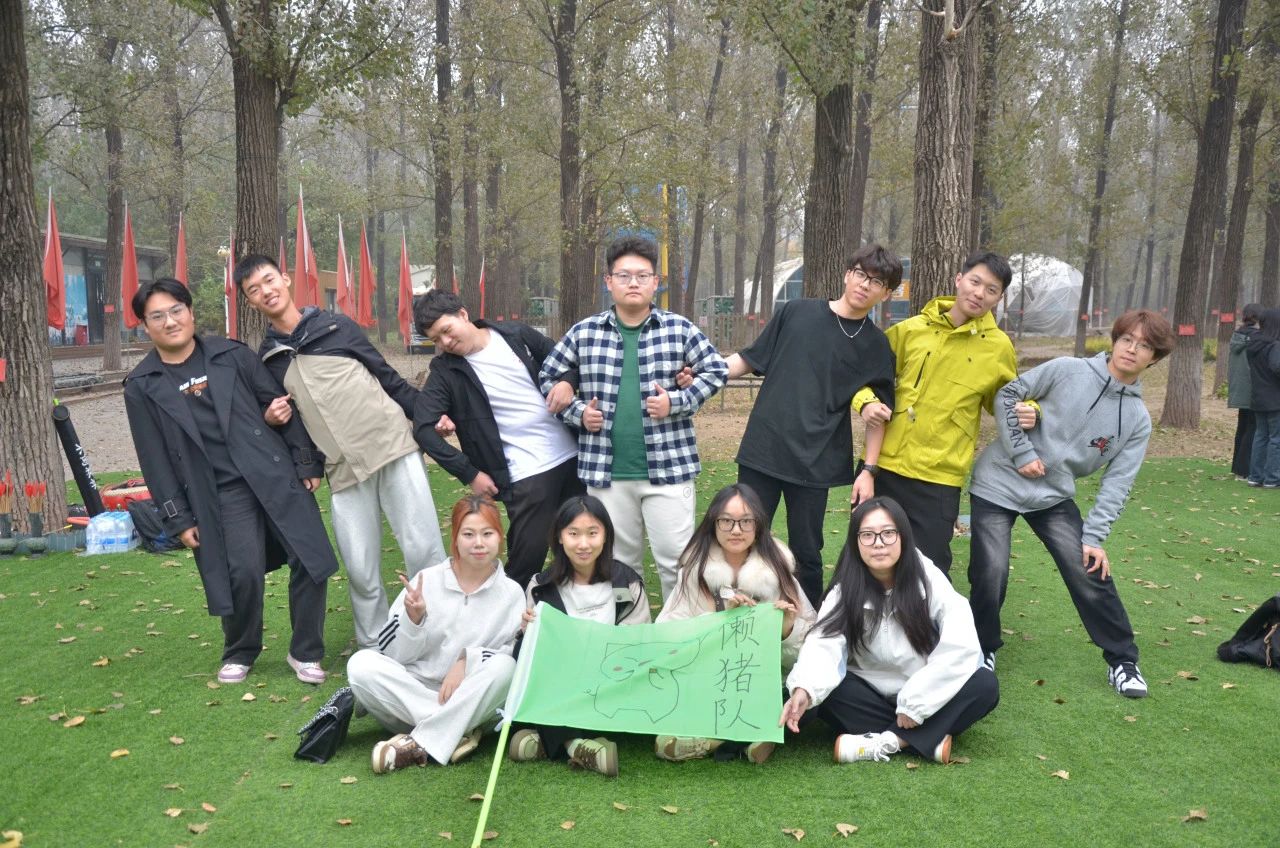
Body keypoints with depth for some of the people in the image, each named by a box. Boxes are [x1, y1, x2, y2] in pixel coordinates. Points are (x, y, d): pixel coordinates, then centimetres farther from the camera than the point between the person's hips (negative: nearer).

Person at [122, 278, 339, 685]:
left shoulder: (232, 355, 5)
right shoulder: (142, 387, 3)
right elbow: (155, 460, 4)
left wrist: (307, 463, 3)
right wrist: (178, 519, 1)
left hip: (277, 474, 1)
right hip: (221, 494, -1)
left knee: (312, 560, -4)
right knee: (244, 572, -13)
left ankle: (304, 652, 16)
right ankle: (240, 653, 17)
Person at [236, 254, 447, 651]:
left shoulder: (336, 326, 6)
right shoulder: (266, 359, 12)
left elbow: (387, 376, 8)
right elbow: (281, 419, 22)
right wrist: (271, 418, -2)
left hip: (394, 448, -2)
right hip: (344, 471, 2)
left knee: (424, 548, -4)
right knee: (361, 570, 0)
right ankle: (373, 650, 18)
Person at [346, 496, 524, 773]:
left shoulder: (512, 593, 0)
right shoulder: (426, 581, -1)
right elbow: (392, 654, -1)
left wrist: (467, 659, -21)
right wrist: (413, 617, -20)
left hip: (473, 704, -1)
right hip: (411, 695, 1)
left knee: (504, 668, -30)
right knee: (362, 665, -24)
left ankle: (418, 745, -25)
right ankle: (459, 732, -25)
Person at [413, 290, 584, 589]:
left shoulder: (517, 335, 1)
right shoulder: (445, 371, -7)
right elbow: (424, 429, -11)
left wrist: (567, 382, -10)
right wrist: (469, 474, -13)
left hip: (572, 458, 4)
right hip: (525, 475, -3)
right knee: (528, 557, -6)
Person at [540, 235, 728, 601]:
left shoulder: (679, 329, 0)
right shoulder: (584, 333, 3)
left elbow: (715, 371, 5)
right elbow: (548, 377, 13)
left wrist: (677, 402, -9)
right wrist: (577, 413, -2)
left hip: (668, 468, -1)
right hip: (606, 471, 2)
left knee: (677, 560, 4)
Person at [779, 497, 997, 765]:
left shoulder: (930, 581, -13)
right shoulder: (846, 591, -12)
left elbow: (960, 647, -19)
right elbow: (824, 643, -28)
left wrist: (915, 704, -20)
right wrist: (804, 689, -49)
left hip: (927, 697, 0)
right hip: (871, 696, 0)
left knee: (985, 685, -27)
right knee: (825, 691, -29)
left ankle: (885, 741, -28)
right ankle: (931, 737, -24)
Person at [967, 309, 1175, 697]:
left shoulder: (1138, 420, 0)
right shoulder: (1067, 370, -10)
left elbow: (1116, 483, -3)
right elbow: (1007, 395, -7)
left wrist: (1094, 537, -10)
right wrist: (1021, 453, -13)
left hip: (1055, 496, 3)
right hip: (999, 483, -3)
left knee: (1091, 573, -2)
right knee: (990, 577, -8)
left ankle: (1122, 659, 19)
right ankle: (982, 651, 16)